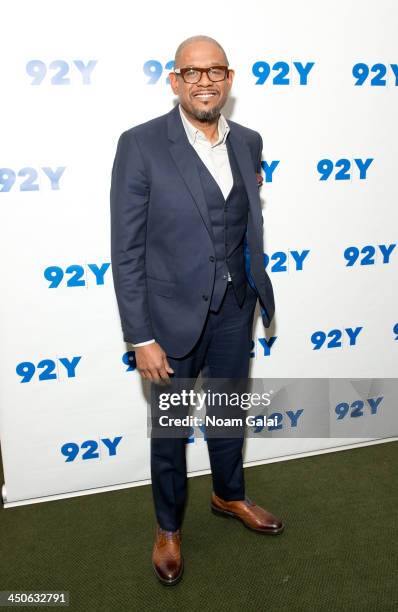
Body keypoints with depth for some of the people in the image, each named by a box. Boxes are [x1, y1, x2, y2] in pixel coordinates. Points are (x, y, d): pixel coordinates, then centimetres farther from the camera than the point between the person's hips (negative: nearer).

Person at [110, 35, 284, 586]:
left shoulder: (248, 142, 2)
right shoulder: (140, 145, -14)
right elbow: (126, 250, -15)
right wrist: (141, 339, -16)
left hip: (235, 311, 5)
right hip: (173, 316, -4)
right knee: (169, 429, 14)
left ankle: (229, 495, 50)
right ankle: (169, 527, 39)